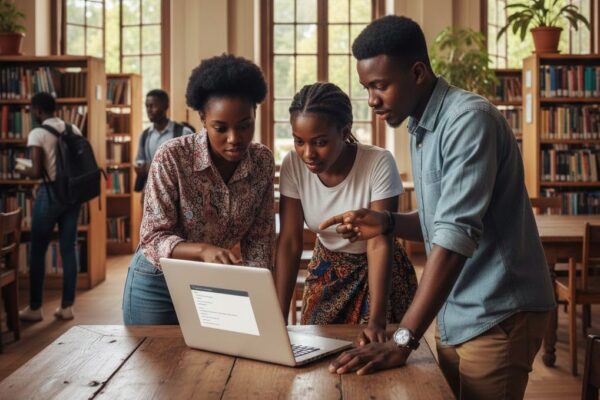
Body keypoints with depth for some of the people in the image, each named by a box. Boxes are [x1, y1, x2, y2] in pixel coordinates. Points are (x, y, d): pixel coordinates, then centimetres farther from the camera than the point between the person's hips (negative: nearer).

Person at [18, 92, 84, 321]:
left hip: (50, 193, -5)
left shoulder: (37, 134, -10)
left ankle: (35, 308, 12)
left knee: (38, 250, 6)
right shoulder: (74, 130, 7)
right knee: (69, 248, 8)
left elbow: (37, 172, -16)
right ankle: (67, 306, 12)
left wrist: (23, 172, 4)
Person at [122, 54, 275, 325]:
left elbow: (259, 239, -5)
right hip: (158, 281, -3)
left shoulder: (263, 161, -11)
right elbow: (153, 238, -25)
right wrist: (203, 250, -42)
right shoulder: (171, 158, -23)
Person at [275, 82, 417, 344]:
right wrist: (279, 317, -22)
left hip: (379, 269, -3)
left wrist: (376, 322, -37)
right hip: (327, 271, 3)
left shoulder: (379, 163, -27)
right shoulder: (293, 165, -17)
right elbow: (289, 243, -16)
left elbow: (380, 244, -29)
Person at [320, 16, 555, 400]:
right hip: (457, 317, 8)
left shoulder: (469, 119, -19)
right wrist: (387, 223, -3)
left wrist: (403, 340, -30)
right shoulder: (421, 128, 9)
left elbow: (457, 234, -27)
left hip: (497, 316, -8)